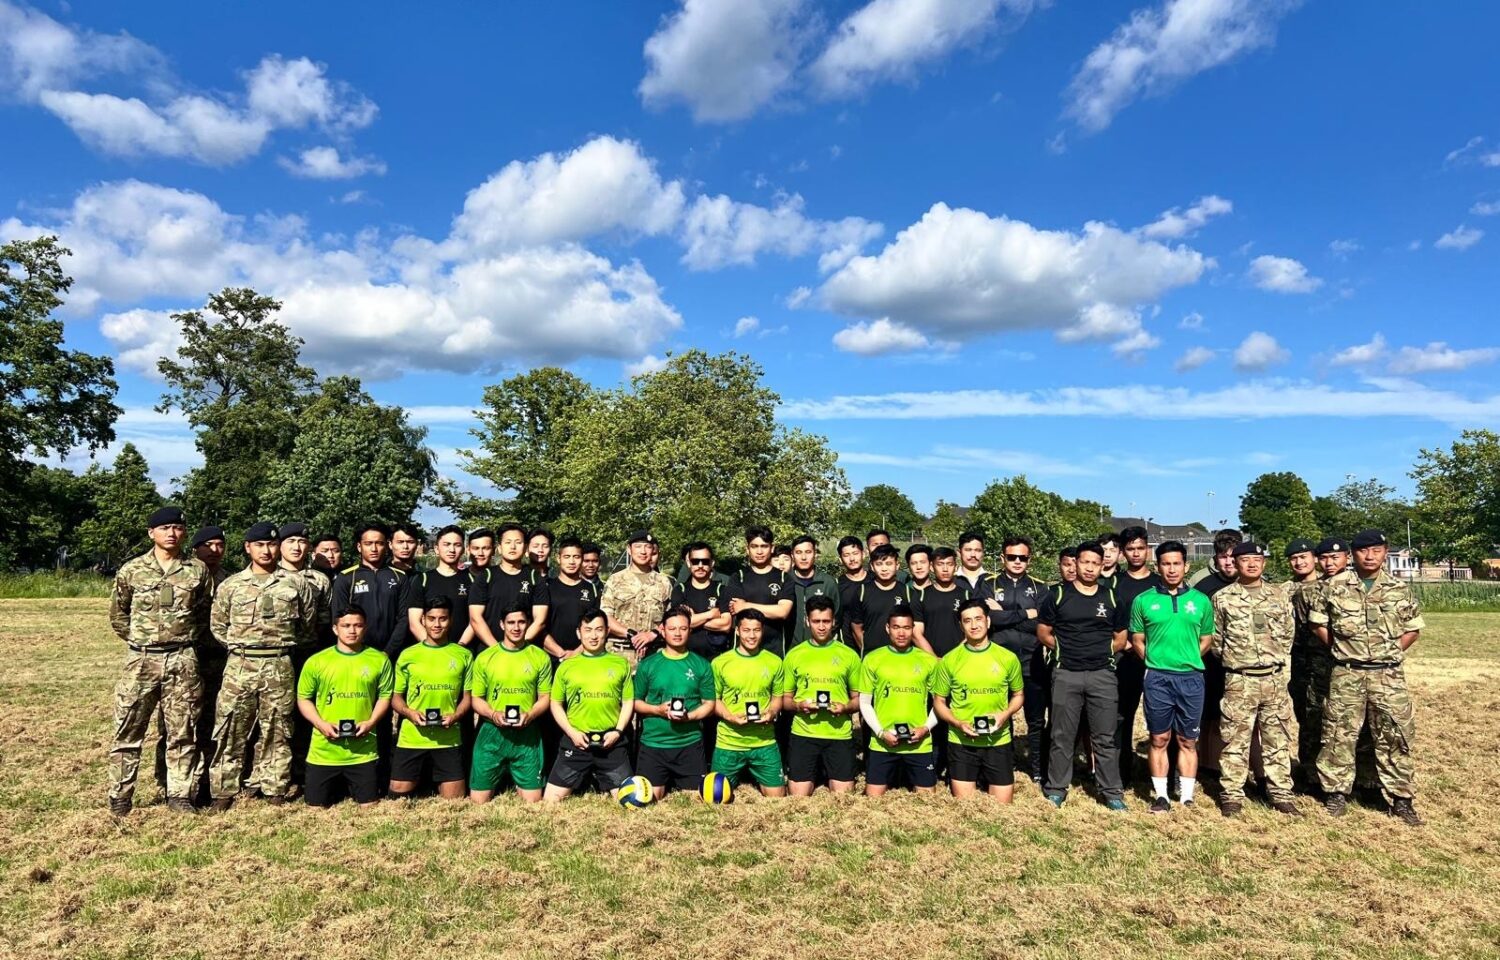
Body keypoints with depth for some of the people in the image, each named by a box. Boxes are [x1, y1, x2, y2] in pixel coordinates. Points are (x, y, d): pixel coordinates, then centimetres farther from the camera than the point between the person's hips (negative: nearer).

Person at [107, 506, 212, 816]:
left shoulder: (198, 570, 2)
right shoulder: (131, 570, 1)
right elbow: (118, 615, 11)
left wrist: (186, 637, 7)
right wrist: (139, 640, 8)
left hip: (183, 660, 0)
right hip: (141, 659, 0)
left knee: (181, 732, 6)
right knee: (128, 730, 5)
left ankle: (179, 794, 15)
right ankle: (120, 796, 17)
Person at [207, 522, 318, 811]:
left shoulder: (296, 583, 4)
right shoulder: (231, 585, 7)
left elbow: (309, 625, 10)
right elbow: (218, 625, 13)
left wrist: (286, 646, 9)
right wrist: (238, 646, 7)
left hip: (279, 667, -1)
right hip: (239, 666, 1)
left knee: (277, 731, 6)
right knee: (230, 729, 2)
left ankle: (275, 790, 15)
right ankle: (224, 791, 13)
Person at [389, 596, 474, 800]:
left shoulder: (463, 655, 5)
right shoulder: (408, 655, 5)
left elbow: (467, 696, 8)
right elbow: (395, 697, 9)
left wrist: (455, 716, -11)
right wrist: (410, 712, -10)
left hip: (449, 740, 0)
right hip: (411, 739, 0)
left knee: (454, 802, 3)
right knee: (398, 797, 3)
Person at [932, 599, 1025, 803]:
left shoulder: (1008, 658, -1)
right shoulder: (949, 660, -3)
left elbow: (1018, 694, 12)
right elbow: (938, 702, 4)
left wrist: (1006, 713, -8)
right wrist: (958, 723, -13)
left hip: (998, 742, 1)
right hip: (961, 743, -1)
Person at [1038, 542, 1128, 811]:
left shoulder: (1112, 598, 9)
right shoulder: (1058, 595, 2)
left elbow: (1120, 638, 13)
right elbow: (1043, 632, 5)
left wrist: (1101, 652, 1)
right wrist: (1065, 650, 0)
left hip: (1103, 675, 1)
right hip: (1066, 674, -1)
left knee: (1106, 737, 6)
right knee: (1062, 736, 6)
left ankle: (1112, 792, 17)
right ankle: (1056, 789, 17)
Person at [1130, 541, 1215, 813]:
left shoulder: (1201, 601, 5)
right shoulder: (1143, 601, 1)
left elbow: (1206, 639, 12)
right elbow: (1137, 640, 7)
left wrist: (1187, 659, 3)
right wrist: (1154, 662, -1)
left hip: (1191, 677, 1)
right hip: (1157, 678, -1)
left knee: (1188, 741, 8)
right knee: (1159, 740, 6)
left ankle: (1187, 797, 16)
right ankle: (1161, 795, 14)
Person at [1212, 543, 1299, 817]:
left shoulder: (1280, 594, 7)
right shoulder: (1222, 598, 0)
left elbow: (1288, 633, 14)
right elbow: (1215, 638, 7)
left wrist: (1276, 657, 11)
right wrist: (1233, 658, 6)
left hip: (1275, 679, 2)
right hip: (1239, 680, -2)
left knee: (1278, 740, 9)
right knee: (1235, 740, 2)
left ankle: (1281, 794, 20)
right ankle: (1232, 795, 10)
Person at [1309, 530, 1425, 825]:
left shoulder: (1399, 589, 3)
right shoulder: (1335, 586, -1)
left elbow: (1413, 629, 11)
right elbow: (1318, 623, 5)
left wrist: (1389, 653, 2)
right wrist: (1341, 649, 1)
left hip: (1388, 674, 1)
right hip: (1346, 674, -1)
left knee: (1395, 736, 4)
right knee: (1339, 734, 4)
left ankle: (1401, 798, 15)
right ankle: (1337, 792, 15)